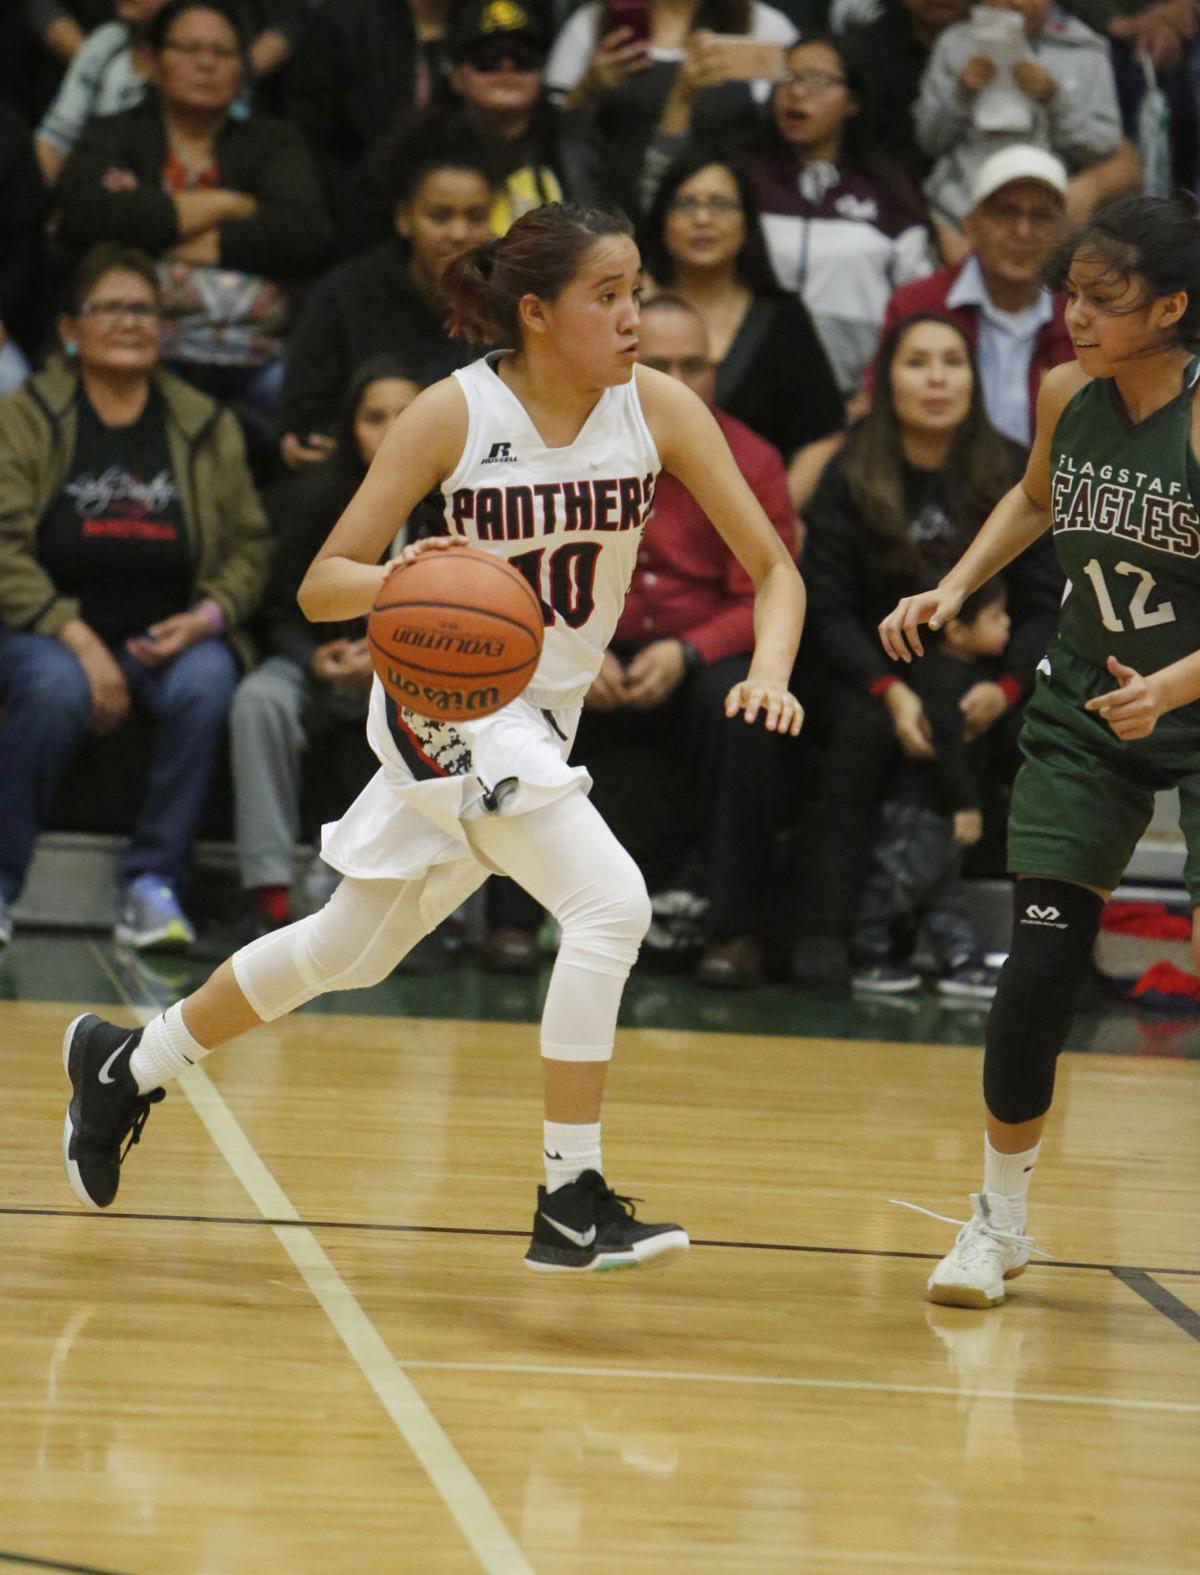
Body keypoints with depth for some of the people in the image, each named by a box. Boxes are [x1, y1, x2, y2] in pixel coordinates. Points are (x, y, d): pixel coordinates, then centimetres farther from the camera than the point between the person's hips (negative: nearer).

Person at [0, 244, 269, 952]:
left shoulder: (209, 428, 12)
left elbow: (249, 546, 13)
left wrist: (206, 617, -8)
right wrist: (78, 639, -18)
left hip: (169, 634, 2)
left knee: (206, 683, -31)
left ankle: (154, 881, -20)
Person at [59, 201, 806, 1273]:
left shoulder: (656, 407, -10)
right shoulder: (457, 413, -17)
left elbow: (774, 567, -7)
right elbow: (322, 584, -13)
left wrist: (769, 671, -27)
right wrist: (396, 582, -36)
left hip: (545, 716, 5)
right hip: (447, 701, -5)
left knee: (349, 951, 18)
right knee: (612, 905, -25)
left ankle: (126, 1067, 38)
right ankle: (572, 1203, -20)